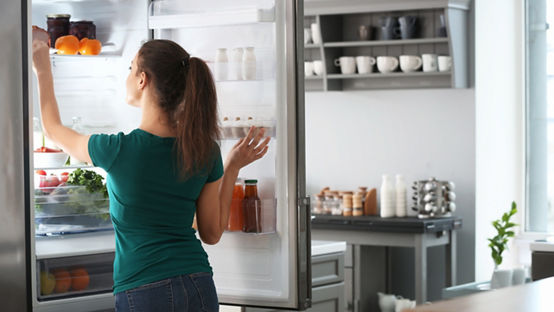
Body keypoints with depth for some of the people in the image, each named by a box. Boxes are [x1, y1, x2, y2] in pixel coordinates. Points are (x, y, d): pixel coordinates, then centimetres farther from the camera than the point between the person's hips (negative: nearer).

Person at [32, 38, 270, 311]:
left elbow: (53, 130, 8)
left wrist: (43, 71, 23)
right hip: (199, 288, 4)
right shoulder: (205, 150, -3)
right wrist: (232, 167, 12)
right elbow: (212, 233, 6)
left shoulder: (119, 150, -13)